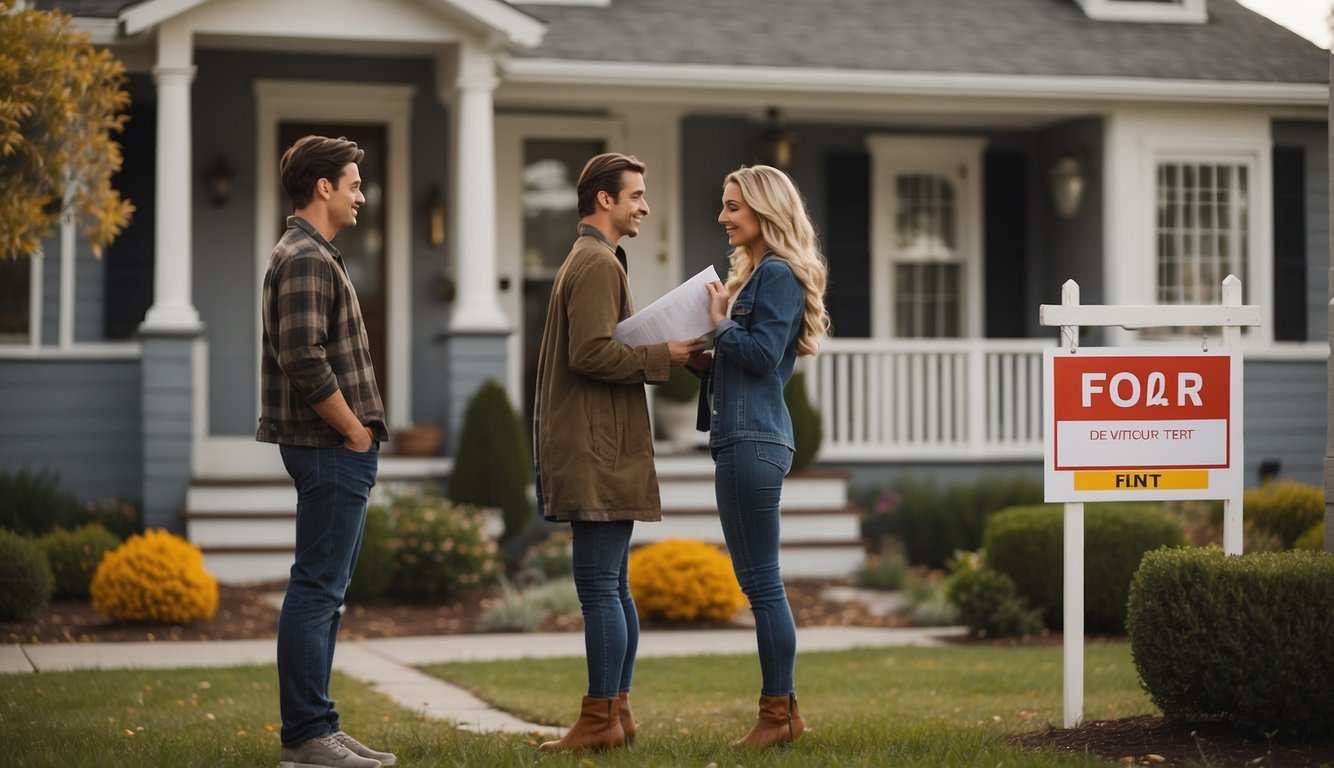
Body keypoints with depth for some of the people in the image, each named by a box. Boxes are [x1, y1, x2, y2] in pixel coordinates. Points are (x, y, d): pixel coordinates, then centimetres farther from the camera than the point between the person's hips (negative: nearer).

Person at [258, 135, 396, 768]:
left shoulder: (314, 255, 19)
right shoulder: (305, 259, -14)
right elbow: (305, 361, -24)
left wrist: (360, 432, 16)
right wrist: (355, 431, -15)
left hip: (337, 450, 11)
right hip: (331, 450, -11)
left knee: (324, 589, 12)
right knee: (317, 589, -7)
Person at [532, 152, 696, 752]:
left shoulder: (586, 262, 22)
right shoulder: (599, 264, -9)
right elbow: (592, 354, -19)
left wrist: (654, 350, 12)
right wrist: (661, 357, -12)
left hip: (599, 454, 8)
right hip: (599, 454, -8)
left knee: (604, 587, 3)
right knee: (610, 587, 0)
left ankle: (602, 720, 0)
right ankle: (615, 713, 8)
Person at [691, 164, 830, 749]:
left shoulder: (778, 275, -9)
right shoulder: (752, 274, 21)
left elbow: (762, 355, -19)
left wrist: (719, 324, -6)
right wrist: (700, 359, 7)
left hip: (755, 439, -11)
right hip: (739, 438, 11)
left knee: (760, 580, -7)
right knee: (757, 580, 12)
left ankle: (778, 713, -2)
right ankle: (783, 710, 17)